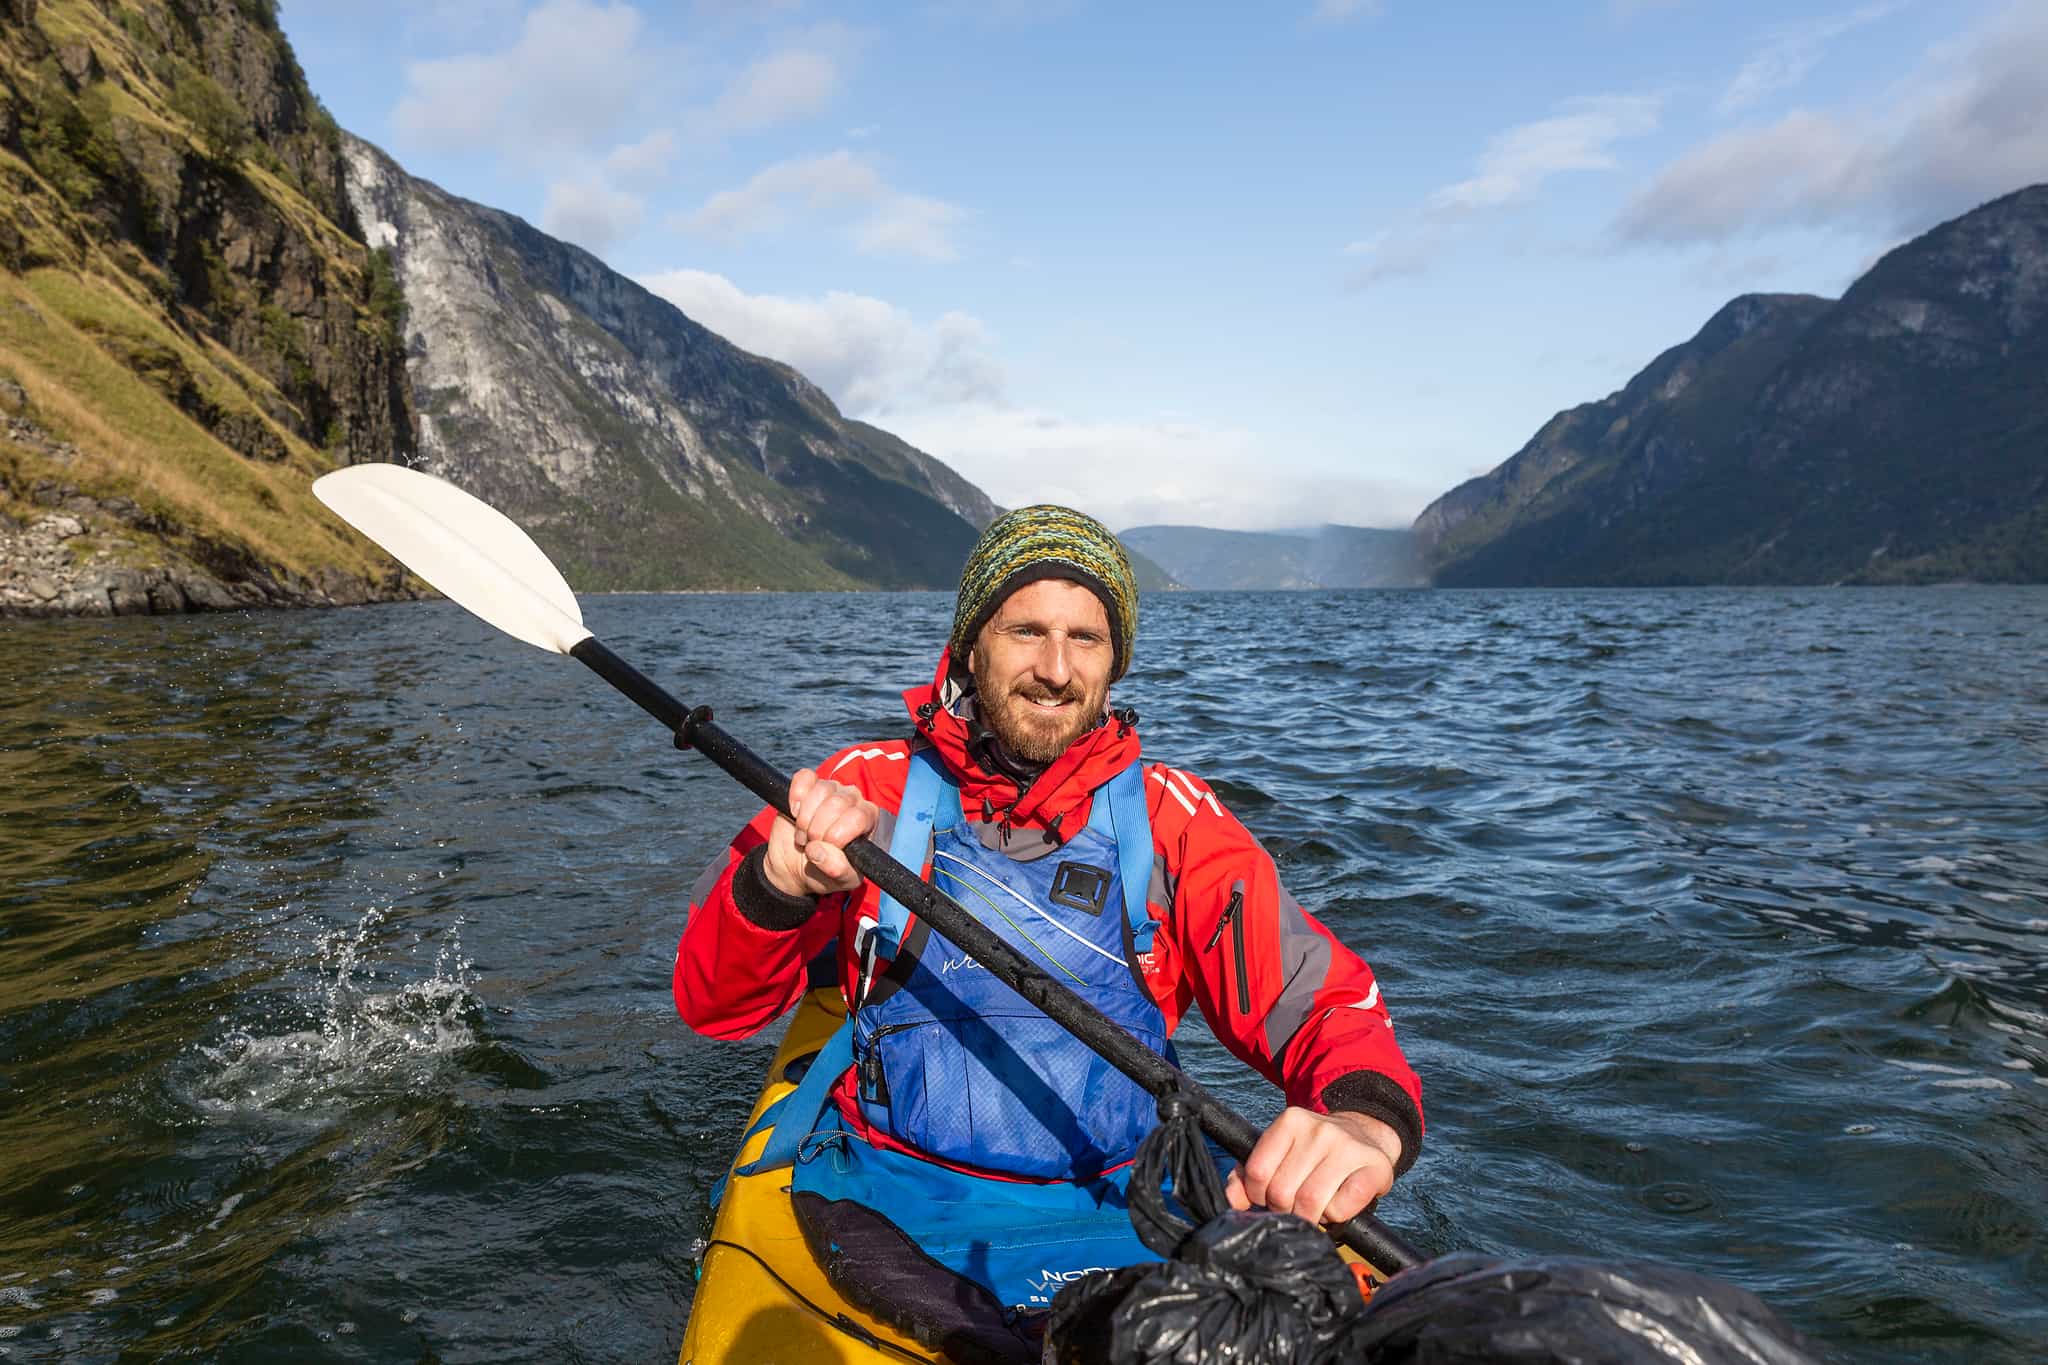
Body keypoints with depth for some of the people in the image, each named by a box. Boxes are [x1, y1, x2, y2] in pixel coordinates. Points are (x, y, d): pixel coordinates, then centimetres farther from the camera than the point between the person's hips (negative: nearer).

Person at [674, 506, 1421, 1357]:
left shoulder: (1171, 820, 4)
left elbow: (1326, 1001, -3)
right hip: (890, 1211, 0)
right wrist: (778, 884, -25)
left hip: (1117, 1215, 1)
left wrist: (1368, 1120, -27)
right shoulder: (869, 790, 2)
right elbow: (710, 1003, -2)